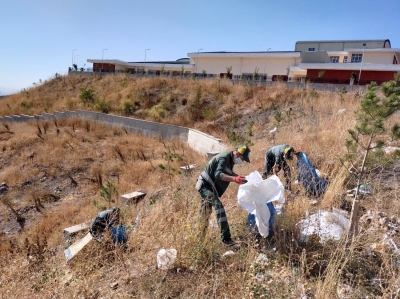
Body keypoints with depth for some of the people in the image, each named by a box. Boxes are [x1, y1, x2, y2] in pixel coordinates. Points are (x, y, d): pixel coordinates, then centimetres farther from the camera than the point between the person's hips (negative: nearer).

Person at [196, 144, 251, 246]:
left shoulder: (230, 159, 8)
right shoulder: (224, 158, -21)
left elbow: (228, 173, 25)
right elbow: (218, 174, -35)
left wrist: (239, 177, 13)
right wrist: (234, 179, -46)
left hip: (208, 186, 10)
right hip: (205, 185, -10)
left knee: (205, 212, 20)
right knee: (218, 205, -23)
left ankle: (201, 235, 36)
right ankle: (226, 239, -26)